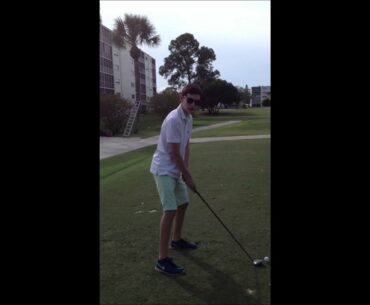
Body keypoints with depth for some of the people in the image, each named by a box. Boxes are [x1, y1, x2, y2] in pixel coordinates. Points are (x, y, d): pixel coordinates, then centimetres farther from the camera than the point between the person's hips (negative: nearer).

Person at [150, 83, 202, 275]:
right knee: (170, 210, -14)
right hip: (163, 170, -10)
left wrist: (186, 171, 3)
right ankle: (162, 260, -8)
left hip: (175, 170, 10)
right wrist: (187, 175, -13)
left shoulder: (189, 119, 5)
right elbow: (175, 153, -21)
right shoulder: (173, 119, -24)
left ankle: (177, 240, 41)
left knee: (183, 203, 20)